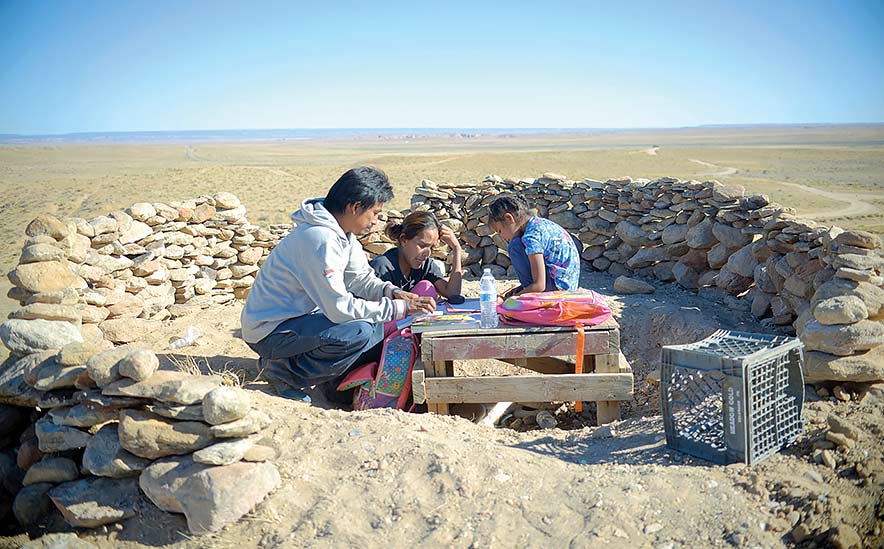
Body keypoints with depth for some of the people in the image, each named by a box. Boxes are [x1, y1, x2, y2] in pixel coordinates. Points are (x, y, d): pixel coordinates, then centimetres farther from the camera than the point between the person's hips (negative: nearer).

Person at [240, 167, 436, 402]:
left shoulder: (341, 232, 2)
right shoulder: (321, 239, -27)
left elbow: (361, 277, 10)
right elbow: (340, 308, -29)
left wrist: (391, 292, -9)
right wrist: (398, 308, -24)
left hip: (297, 315, 10)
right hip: (268, 331, -10)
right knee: (360, 332, -28)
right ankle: (282, 370, -10)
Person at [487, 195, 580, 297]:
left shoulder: (531, 237, -20)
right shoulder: (540, 222, 8)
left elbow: (539, 286, -22)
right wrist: (522, 288, 13)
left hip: (557, 286, -10)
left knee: (515, 246, -10)